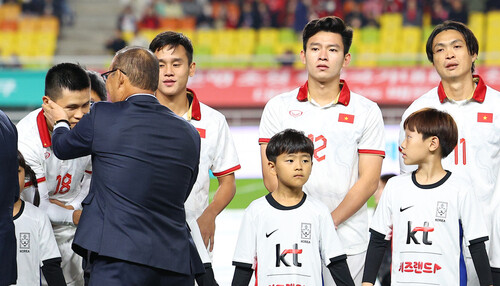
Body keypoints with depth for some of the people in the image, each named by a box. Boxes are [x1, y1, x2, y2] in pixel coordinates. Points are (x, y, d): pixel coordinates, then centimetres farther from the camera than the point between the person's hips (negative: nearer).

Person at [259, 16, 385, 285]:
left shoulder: (367, 112, 5)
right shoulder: (278, 107, 8)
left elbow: (369, 180, -1)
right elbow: (271, 174, 2)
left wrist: (329, 221, -13)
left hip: (348, 238, 0)